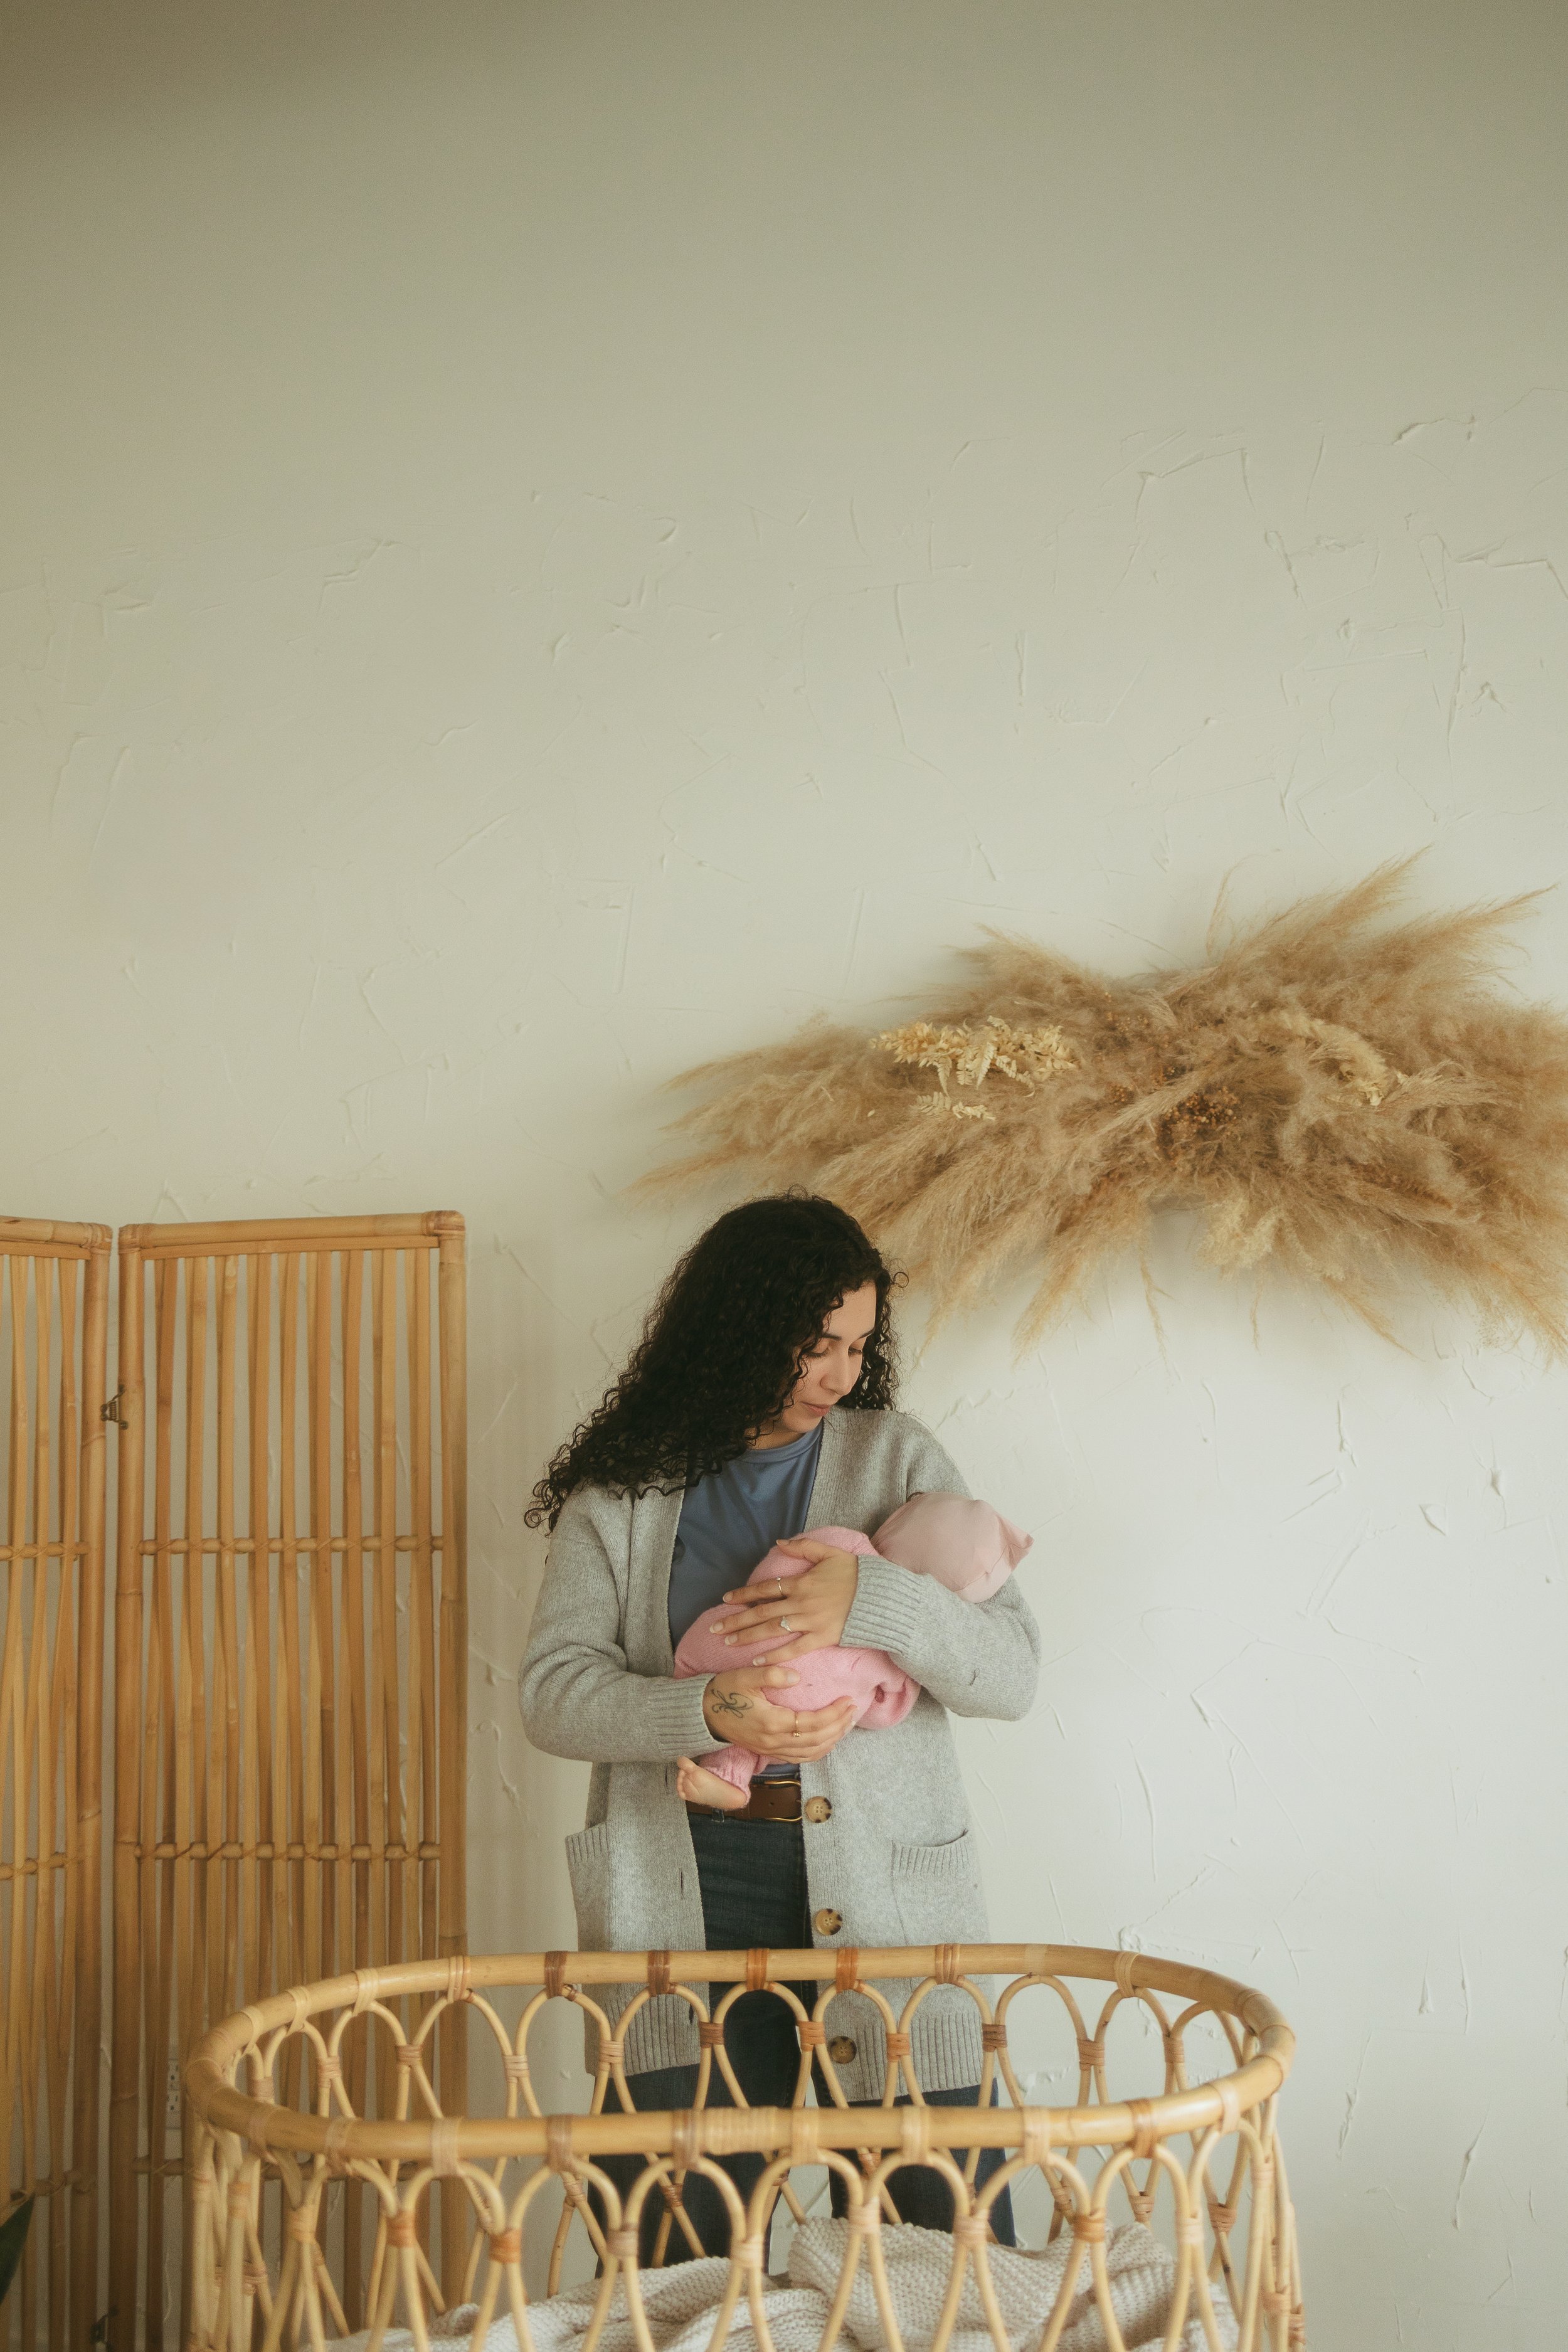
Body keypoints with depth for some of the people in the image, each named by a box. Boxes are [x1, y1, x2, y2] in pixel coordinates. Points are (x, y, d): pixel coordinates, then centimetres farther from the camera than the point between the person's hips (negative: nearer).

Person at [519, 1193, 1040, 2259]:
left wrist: (872, 1598, -16)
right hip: (691, 1894, 0)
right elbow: (552, 1690, 1)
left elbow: (1014, 1671, 2)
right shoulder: (624, 1487, 8)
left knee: (945, 2229, 0)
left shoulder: (897, 1457, 8)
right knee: (679, 2265, 1)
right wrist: (708, 1712, -16)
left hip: (883, 1889, 0)